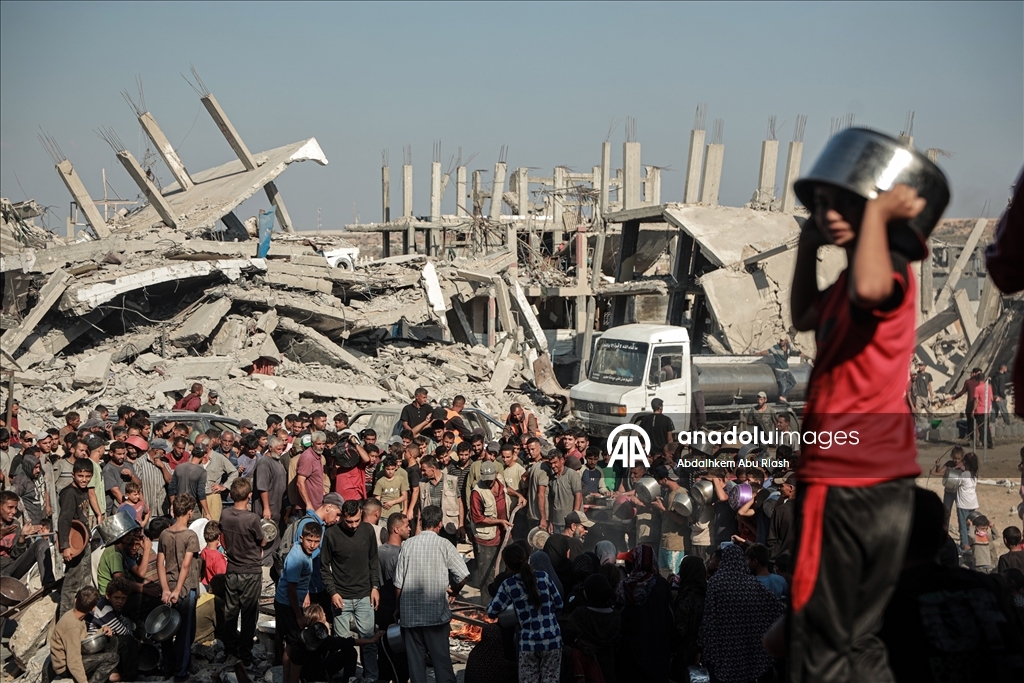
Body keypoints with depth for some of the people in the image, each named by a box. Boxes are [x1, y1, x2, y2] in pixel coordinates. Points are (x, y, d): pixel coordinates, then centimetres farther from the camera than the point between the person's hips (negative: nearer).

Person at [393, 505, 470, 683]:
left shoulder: (407, 545, 0)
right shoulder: (443, 545, -6)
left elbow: (398, 583, 2)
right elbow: (463, 575, -10)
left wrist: (398, 608, 16)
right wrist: (454, 590, 10)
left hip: (410, 613, 2)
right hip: (436, 611, -2)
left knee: (415, 657, 8)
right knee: (441, 656, 3)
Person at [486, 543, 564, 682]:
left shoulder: (508, 585, -7)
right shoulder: (543, 577, -3)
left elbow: (492, 612, -4)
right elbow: (559, 604, 4)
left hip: (528, 643, -1)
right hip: (552, 639, 1)